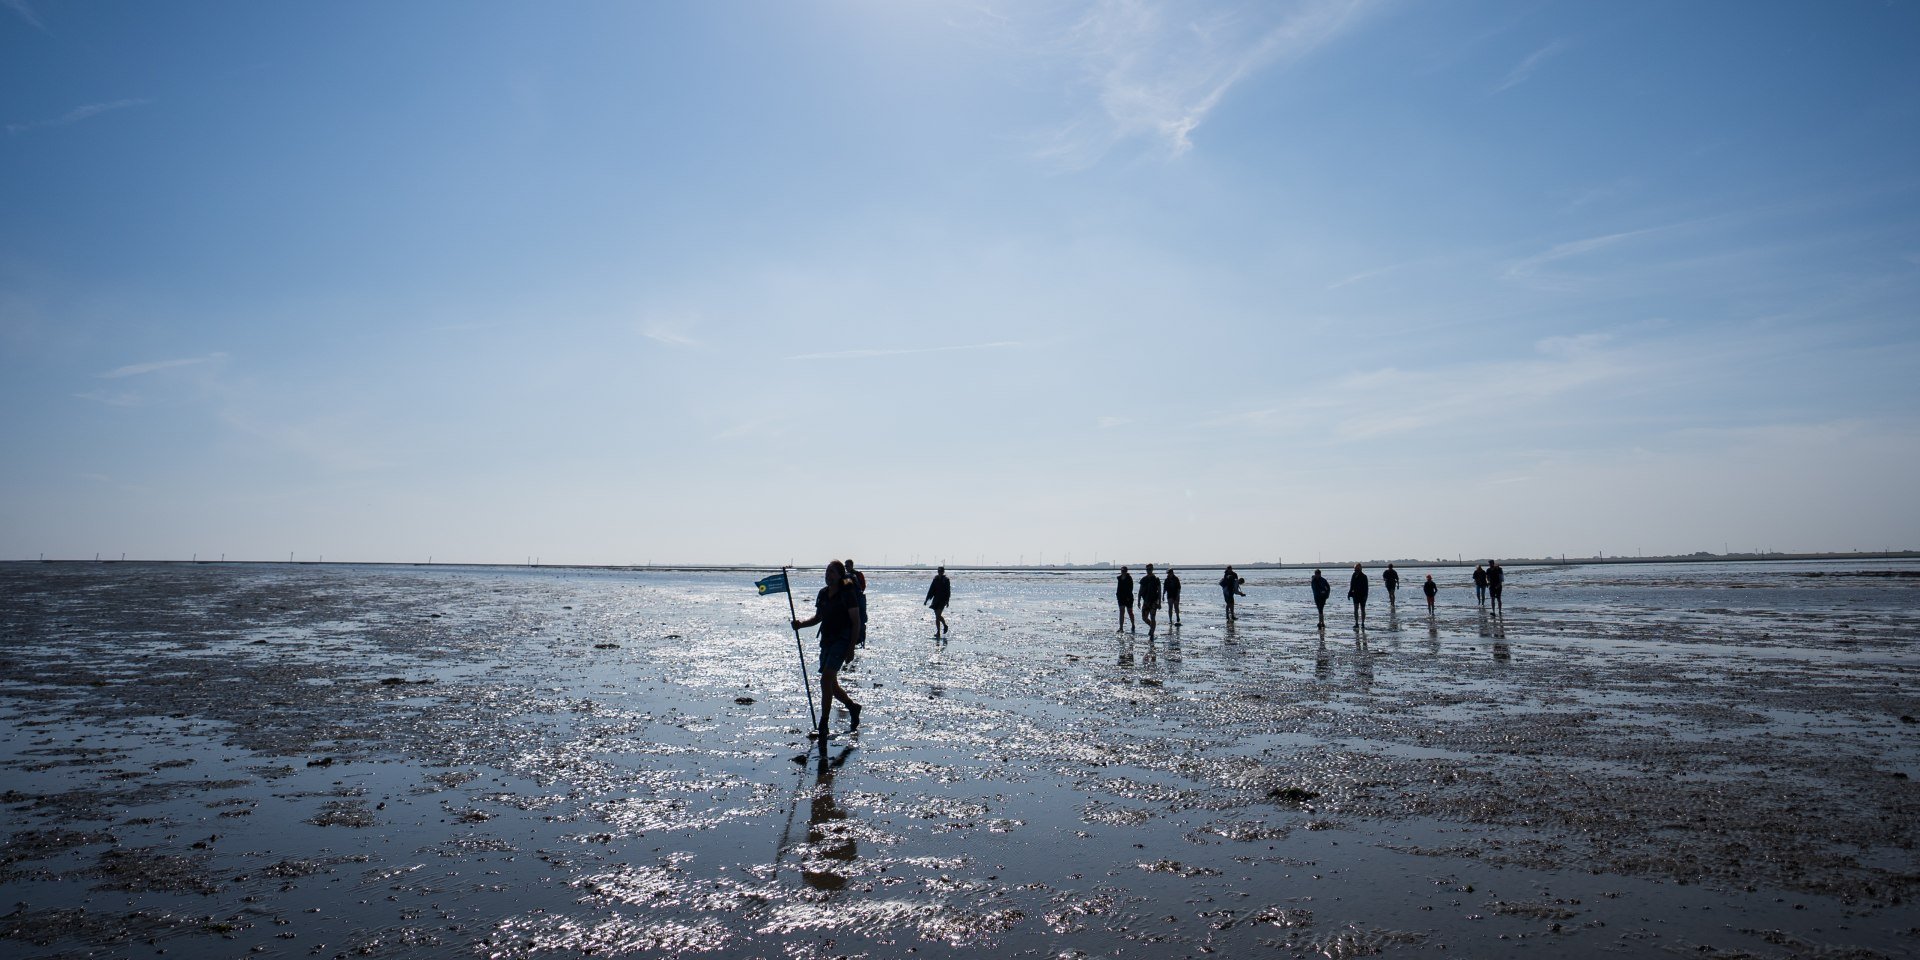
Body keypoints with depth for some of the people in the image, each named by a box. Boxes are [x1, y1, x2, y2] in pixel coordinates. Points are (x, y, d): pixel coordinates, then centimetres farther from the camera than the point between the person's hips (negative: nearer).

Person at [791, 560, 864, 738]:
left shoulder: (847, 593, -11)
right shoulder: (823, 593, 9)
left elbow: (856, 622, -11)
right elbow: (818, 617, 21)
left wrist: (851, 648, -15)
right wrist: (801, 624, 3)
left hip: (842, 641, -8)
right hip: (826, 641, 8)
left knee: (826, 680, -18)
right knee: (831, 684, 12)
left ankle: (823, 726, -12)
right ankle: (853, 707, 36)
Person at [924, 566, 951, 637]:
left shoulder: (946, 580, -3)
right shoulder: (935, 579, 9)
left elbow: (948, 591, -4)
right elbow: (931, 590, 12)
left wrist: (947, 601, -11)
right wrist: (927, 599, 9)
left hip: (942, 599, -5)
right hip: (936, 599, 5)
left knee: (938, 615, -16)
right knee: (937, 616, 5)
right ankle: (938, 632, 12)